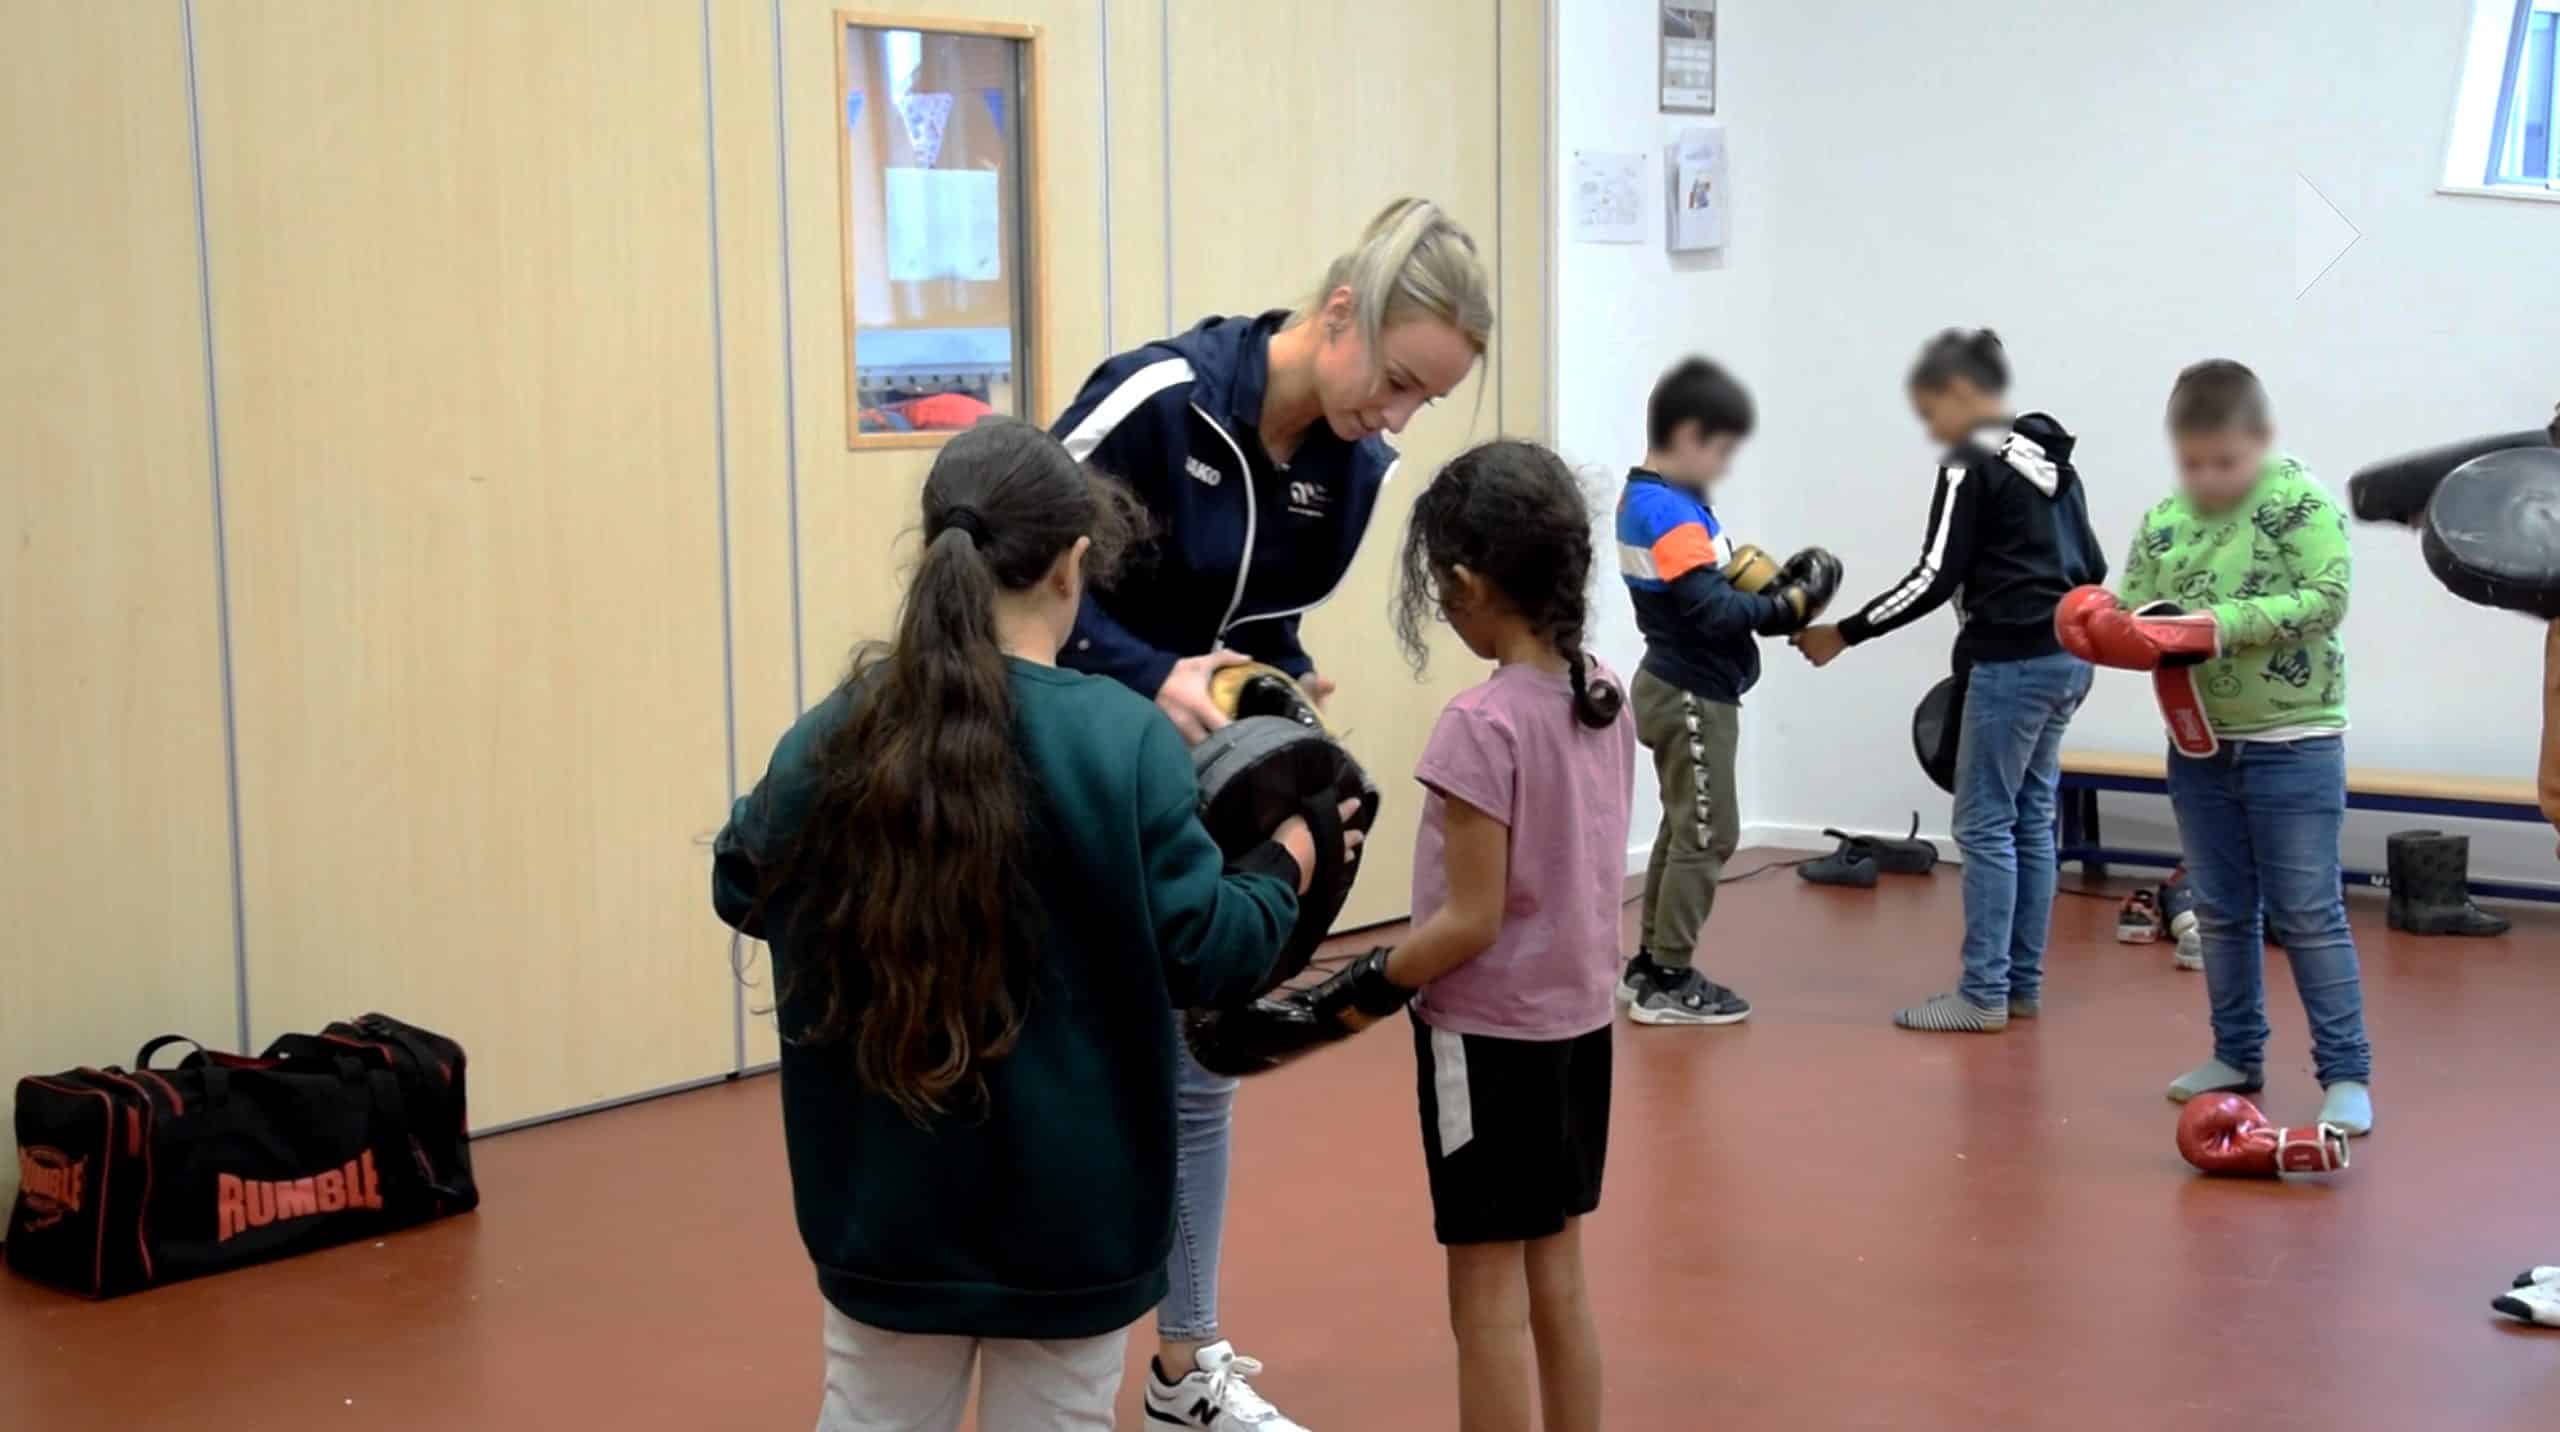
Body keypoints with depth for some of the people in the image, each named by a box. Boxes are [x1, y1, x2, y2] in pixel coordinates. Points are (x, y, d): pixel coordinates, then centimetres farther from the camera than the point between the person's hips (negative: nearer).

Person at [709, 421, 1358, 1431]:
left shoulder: (834, 736, -6)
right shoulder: (1123, 742, -18)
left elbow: (740, 890, 8)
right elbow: (1202, 953, -15)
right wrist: (1281, 873, 4)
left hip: (885, 1200, 3)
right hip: (1067, 1212, -3)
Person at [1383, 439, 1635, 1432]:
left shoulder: (1482, 724, -21)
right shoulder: (1603, 697, 2)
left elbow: (1471, 921, -21)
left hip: (1492, 1034, -7)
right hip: (1581, 1020, 7)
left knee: (1488, 1297, 3)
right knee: (1556, 1283, 16)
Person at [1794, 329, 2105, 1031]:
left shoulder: (1972, 466, -10)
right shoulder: (2051, 459, 16)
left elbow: (1935, 579, -14)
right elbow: (2092, 568, 18)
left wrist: (1843, 634, -8)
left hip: (2012, 663, -9)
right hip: (2066, 658, 9)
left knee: (1985, 826, -3)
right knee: (2032, 822, 12)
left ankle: (1984, 995, -1)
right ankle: (2023, 985, 16)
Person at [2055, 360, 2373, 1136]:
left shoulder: (2304, 503, -10)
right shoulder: (2163, 523, 4)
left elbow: (2327, 597, -19)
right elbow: (2134, 613, 3)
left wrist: (2223, 623, -25)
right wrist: (2103, 627, -21)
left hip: (2294, 743, -5)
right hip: (2199, 743, 5)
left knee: (2309, 915, -2)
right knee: (2222, 911, 14)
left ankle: (2345, 1074, 5)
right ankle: (2238, 1055, 27)